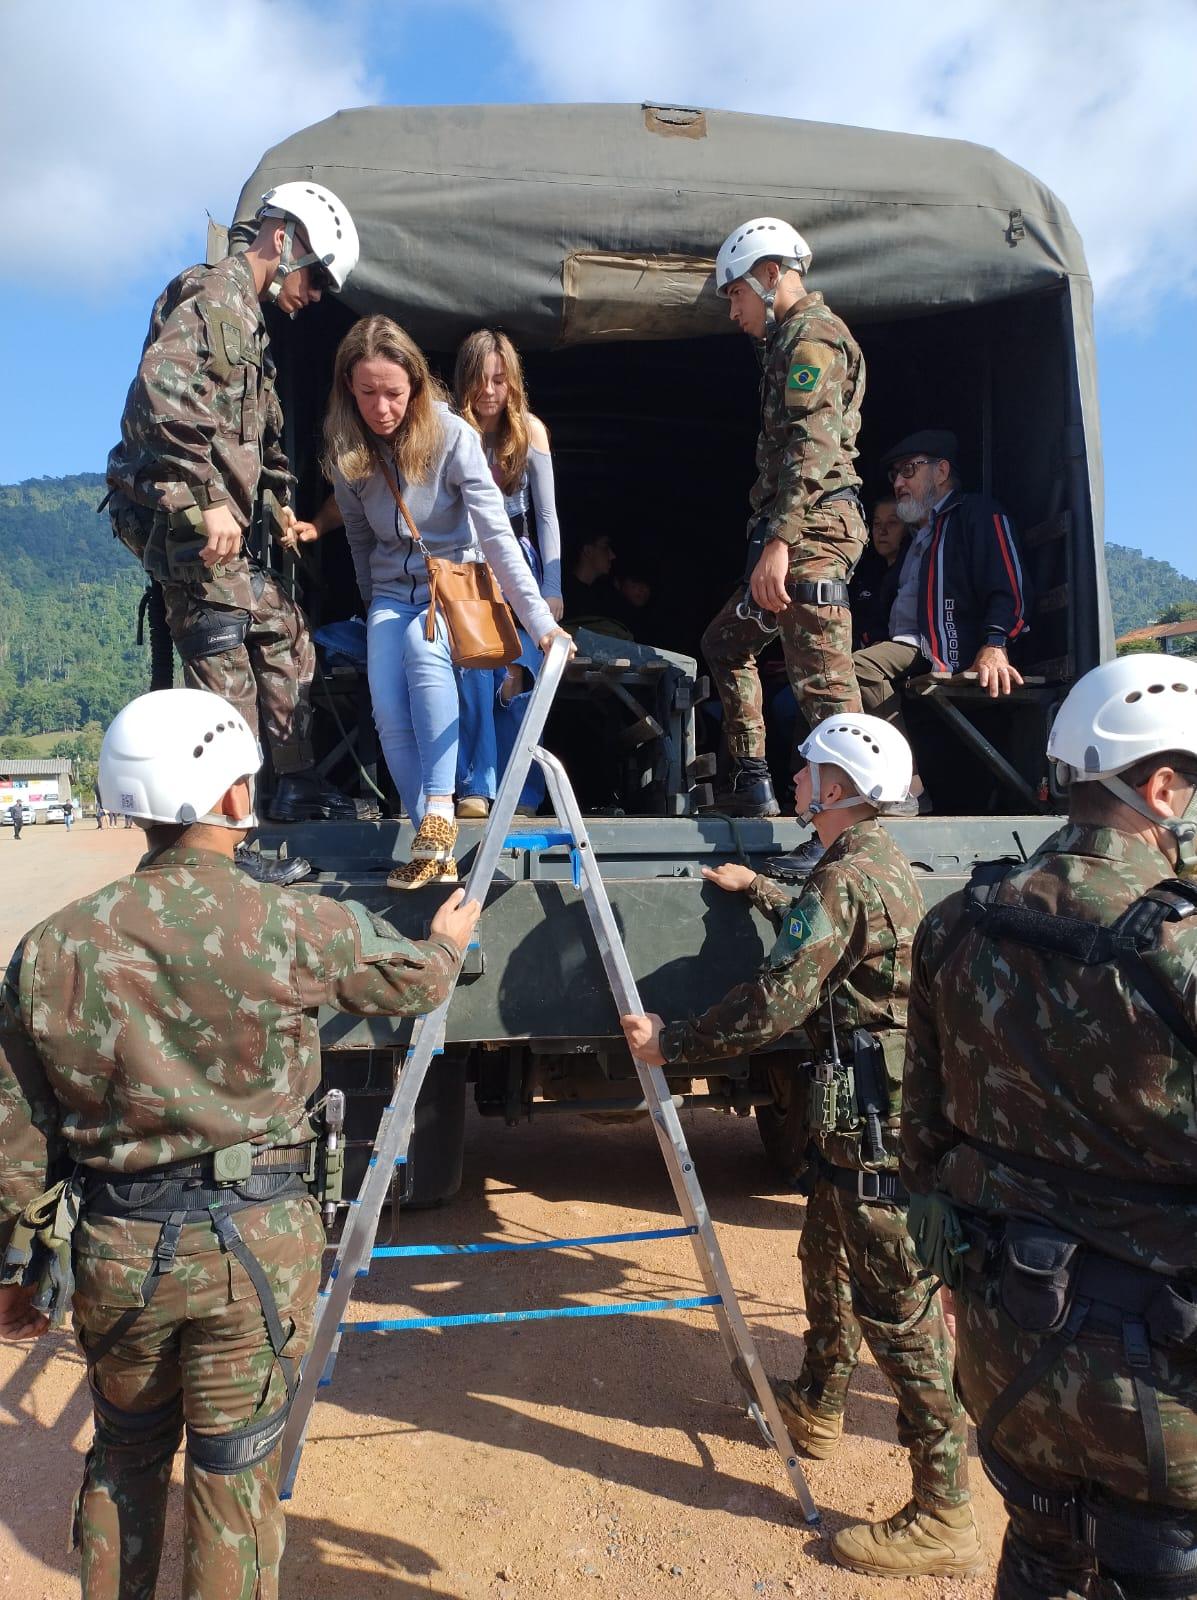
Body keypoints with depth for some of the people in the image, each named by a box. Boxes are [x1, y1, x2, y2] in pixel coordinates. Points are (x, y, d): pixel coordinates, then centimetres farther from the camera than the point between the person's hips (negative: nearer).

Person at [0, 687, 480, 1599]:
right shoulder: (293, 928, -17)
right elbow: (413, 981, 2)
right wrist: (448, 941, 25)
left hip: (114, 1249, 3)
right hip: (255, 1246, -3)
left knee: (124, 1456, 27)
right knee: (234, 1475, 15)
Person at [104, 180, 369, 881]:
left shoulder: (248, 321, 23)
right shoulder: (211, 294, -9)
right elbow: (161, 390, -26)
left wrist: (276, 504, 18)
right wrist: (210, 500, -28)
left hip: (219, 521, 10)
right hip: (182, 515, -10)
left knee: (287, 641, 15)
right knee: (226, 681, -10)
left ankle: (296, 785, 29)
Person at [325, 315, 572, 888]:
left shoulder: (452, 435, -17)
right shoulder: (345, 448, -4)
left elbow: (496, 533, -23)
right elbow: (359, 534, 10)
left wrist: (541, 621, -28)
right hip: (392, 591, 3)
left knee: (424, 644, -36)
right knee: (389, 714, -20)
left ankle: (440, 813, -37)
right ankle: (436, 849, -13)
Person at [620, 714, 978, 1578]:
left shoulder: (845, 878, -20)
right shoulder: (886, 866, 11)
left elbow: (776, 1003, -22)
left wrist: (673, 1043, -13)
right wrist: (758, 889, 40)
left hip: (879, 1125, -11)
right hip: (876, 1115, 11)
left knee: (903, 1309, -2)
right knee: (830, 1256, 25)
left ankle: (943, 1517, 10)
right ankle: (817, 1406, 45)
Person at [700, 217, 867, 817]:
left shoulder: (811, 334, -6)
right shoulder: (792, 340, 25)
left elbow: (812, 447, -19)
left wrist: (778, 541, -26)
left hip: (811, 529, -11)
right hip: (793, 532, 11)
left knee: (821, 676, -13)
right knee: (726, 641, 18)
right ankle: (750, 783, 18)